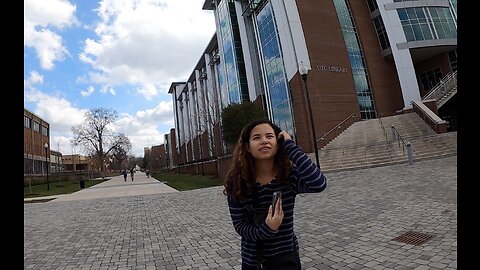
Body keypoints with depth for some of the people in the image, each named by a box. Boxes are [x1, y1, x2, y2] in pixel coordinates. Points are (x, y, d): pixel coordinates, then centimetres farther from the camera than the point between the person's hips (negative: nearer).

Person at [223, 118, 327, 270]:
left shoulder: (290, 174, -15)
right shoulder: (237, 182, -16)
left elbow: (319, 184, -35)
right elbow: (239, 226, -13)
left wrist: (290, 145, -29)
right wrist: (266, 229, -31)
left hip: (285, 257, 0)